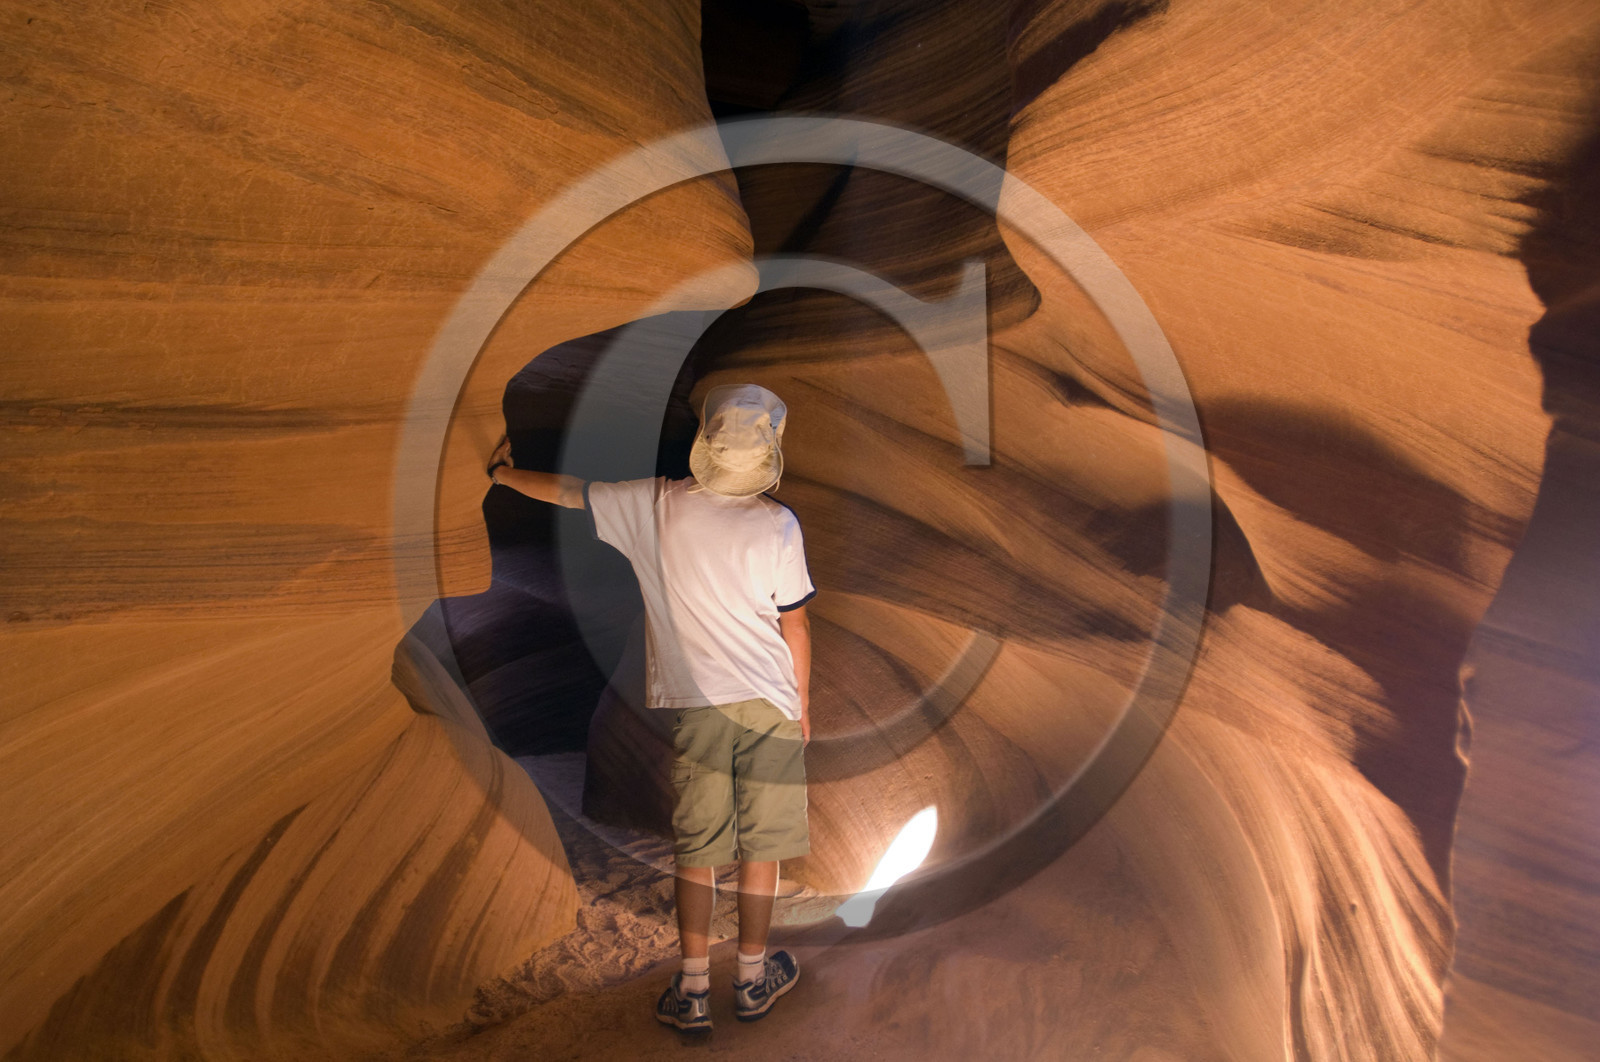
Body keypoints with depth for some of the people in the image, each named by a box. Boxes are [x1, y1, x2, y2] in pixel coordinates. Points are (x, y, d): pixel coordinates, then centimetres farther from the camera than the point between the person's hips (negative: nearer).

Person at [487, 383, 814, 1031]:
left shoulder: (654, 506, -7)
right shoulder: (777, 525, -10)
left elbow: (566, 492, 7)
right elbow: (795, 624, -4)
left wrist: (503, 472, 26)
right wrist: (802, 703, 10)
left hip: (695, 706, 1)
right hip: (769, 705, -1)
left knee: (696, 846, 11)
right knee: (761, 844, 12)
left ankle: (693, 988, 17)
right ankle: (753, 978, 25)